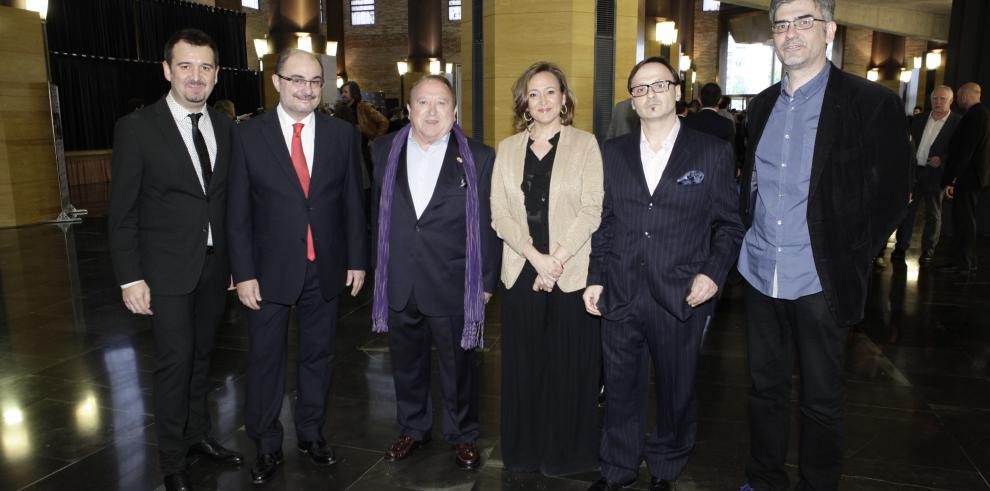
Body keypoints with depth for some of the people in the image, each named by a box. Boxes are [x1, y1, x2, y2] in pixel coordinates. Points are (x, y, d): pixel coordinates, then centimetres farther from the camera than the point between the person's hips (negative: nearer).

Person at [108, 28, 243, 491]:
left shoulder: (225, 127, 4)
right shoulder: (136, 127, -9)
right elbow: (122, 212, -8)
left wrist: (236, 259, 8)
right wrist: (130, 278, -11)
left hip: (215, 263, 4)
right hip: (167, 267, -4)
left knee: (202, 354, 15)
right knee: (175, 359, -1)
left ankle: (198, 434, 33)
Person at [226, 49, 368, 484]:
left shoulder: (342, 134, 1)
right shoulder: (248, 136, -5)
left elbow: (352, 202, 4)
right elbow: (238, 213, -4)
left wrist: (356, 259, 3)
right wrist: (243, 273, -7)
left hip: (326, 268, 2)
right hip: (270, 269, -1)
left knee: (318, 354, 15)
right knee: (265, 359, 10)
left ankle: (311, 433, 33)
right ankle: (266, 445, 28)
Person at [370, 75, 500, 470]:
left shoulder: (478, 158, -5)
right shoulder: (384, 151, 4)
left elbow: (487, 224, -4)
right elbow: (378, 212, 9)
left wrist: (486, 281, -4)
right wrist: (380, 265, 8)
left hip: (453, 286, -3)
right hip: (399, 285, 3)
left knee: (458, 367, 13)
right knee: (406, 364, 18)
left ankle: (462, 436, 34)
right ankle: (412, 428, 40)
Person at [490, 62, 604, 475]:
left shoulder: (584, 144, 1)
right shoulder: (507, 148, 9)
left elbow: (591, 210, -7)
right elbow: (499, 213, 2)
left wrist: (555, 260, -14)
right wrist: (535, 256, -11)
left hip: (572, 273, -2)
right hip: (521, 273, 3)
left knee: (569, 366, 6)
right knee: (523, 364, 9)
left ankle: (566, 452, 24)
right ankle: (524, 451, 26)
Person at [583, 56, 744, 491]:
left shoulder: (712, 153, 0)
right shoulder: (613, 153, 8)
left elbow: (728, 225, 3)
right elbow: (604, 223, 10)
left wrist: (713, 272, -11)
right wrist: (596, 278, 6)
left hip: (681, 298, -2)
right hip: (620, 297, 2)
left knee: (676, 392, 13)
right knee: (620, 390, 14)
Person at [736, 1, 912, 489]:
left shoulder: (872, 103, -8)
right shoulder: (763, 104, 9)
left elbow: (891, 195, -6)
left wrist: (850, 260, -9)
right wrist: (750, 238, 9)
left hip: (820, 282, -4)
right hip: (759, 273, 5)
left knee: (821, 401, 10)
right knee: (765, 387, 16)